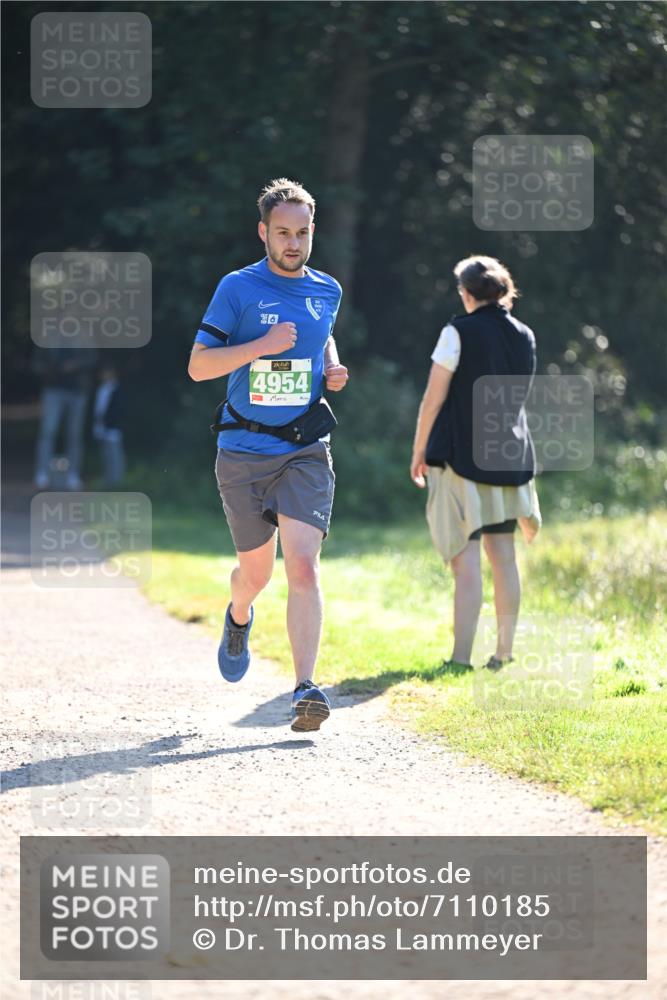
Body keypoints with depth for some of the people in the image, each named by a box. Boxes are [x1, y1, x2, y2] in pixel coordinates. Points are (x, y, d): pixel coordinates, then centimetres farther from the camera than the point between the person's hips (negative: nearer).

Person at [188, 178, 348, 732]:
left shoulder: (327, 290, 8)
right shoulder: (238, 289, -5)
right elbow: (198, 365, -7)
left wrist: (332, 370, 8)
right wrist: (263, 345, -19)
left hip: (306, 450, 1)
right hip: (244, 453, -1)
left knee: (303, 566, -16)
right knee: (257, 570, 11)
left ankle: (306, 689, -20)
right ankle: (239, 618, 48)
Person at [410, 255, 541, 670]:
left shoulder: (459, 332, -9)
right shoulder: (524, 336, 9)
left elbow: (433, 400, -7)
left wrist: (419, 452, 1)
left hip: (463, 452, -6)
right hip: (510, 452, 6)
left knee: (466, 558, -9)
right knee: (503, 553, 11)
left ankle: (461, 657, -13)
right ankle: (504, 653, 14)